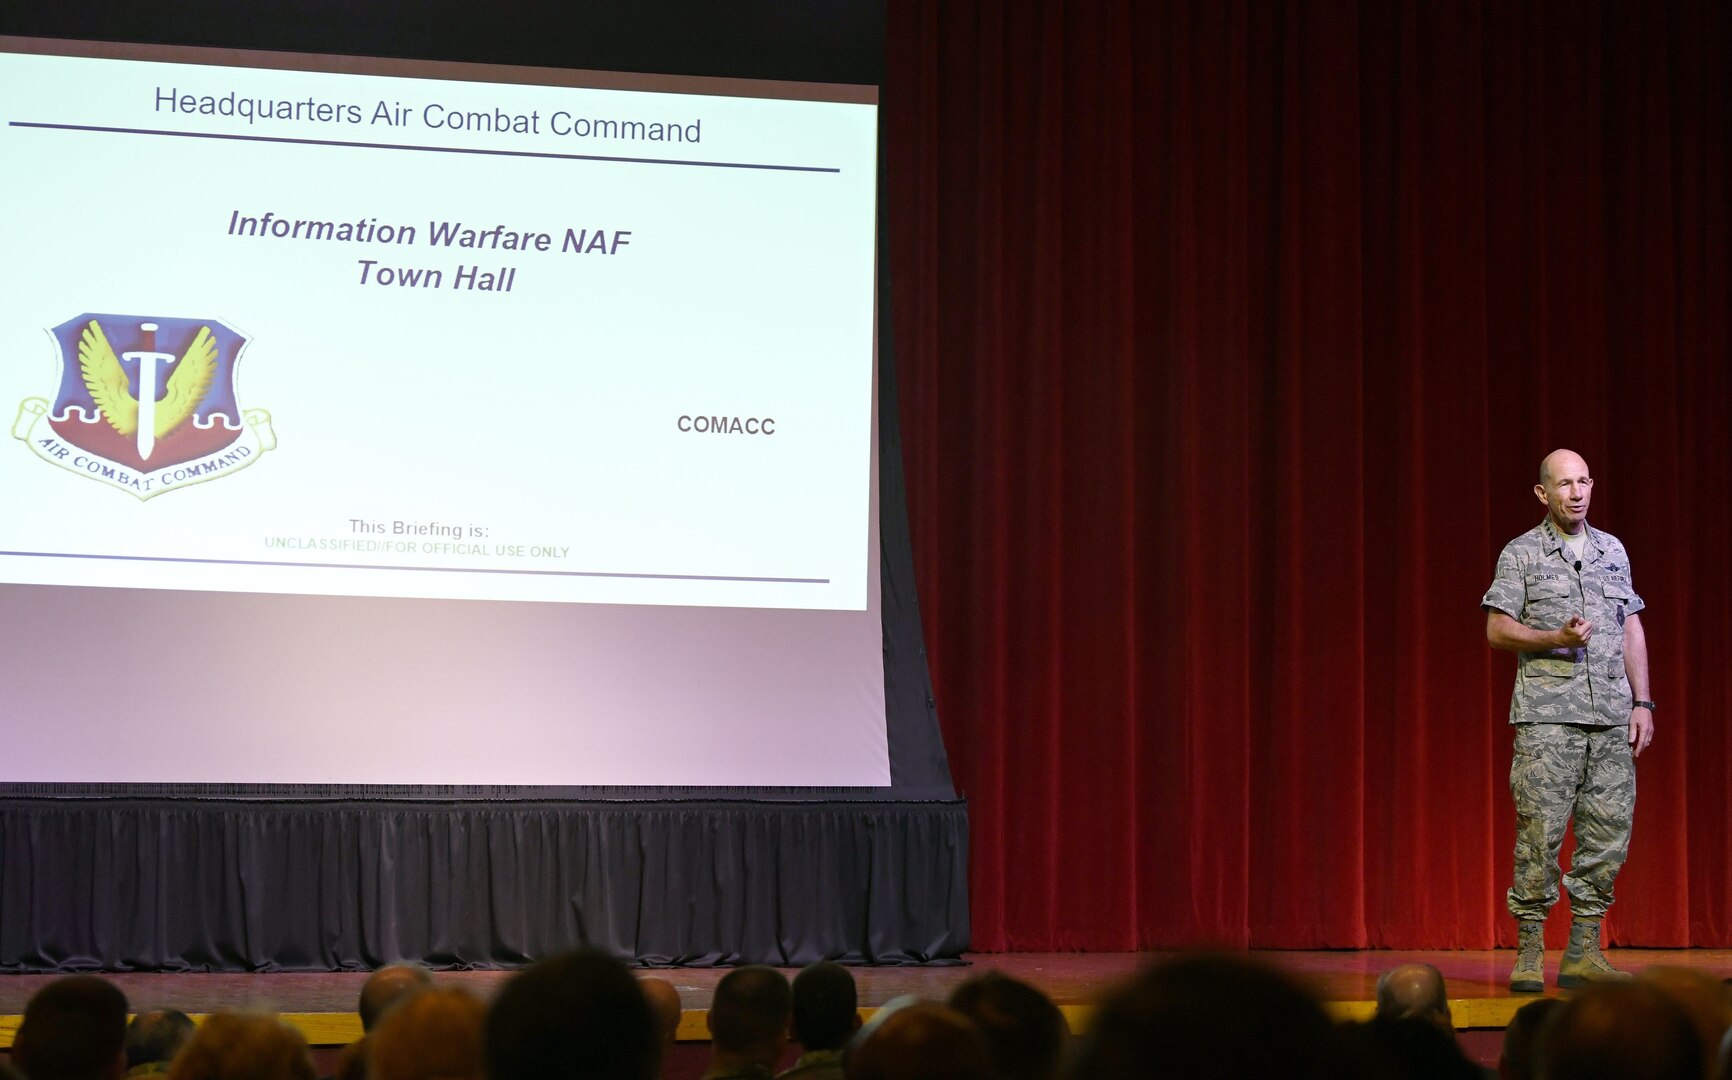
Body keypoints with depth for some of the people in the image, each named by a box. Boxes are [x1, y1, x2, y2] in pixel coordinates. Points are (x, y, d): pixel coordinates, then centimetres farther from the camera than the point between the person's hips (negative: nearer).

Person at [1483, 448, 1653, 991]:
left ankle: (1584, 953, 7)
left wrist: (1642, 702, 10)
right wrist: (1556, 639, -15)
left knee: (1608, 830, 1)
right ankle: (1529, 952, -2)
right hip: (1547, 713, -4)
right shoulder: (1521, 554, 3)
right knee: (1541, 829, -8)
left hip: (1612, 714, 5)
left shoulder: (1612, 551, 16)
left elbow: (1632, 630, 17)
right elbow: (1497, 629, -1)